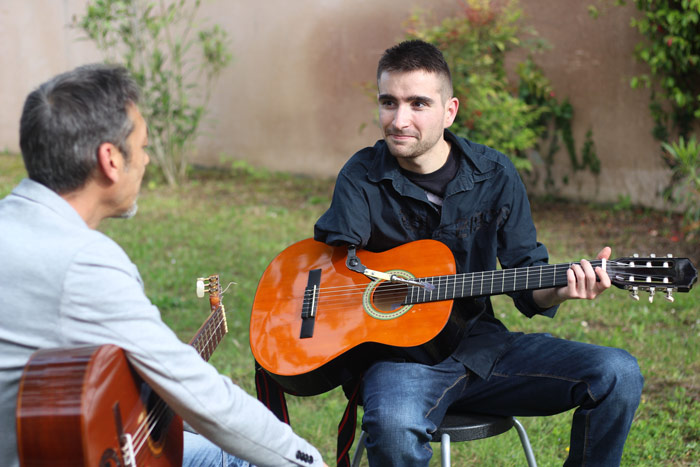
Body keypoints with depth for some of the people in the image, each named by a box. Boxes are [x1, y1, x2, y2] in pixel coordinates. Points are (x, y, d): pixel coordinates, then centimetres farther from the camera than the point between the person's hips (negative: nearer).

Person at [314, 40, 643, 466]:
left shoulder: (495, 175, 3)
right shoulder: (362, 178, -1)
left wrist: (559, 290, -16)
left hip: (483, 343, 3)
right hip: (398, 354, -3)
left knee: (618, 374, -16)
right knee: (394, 425, -39)